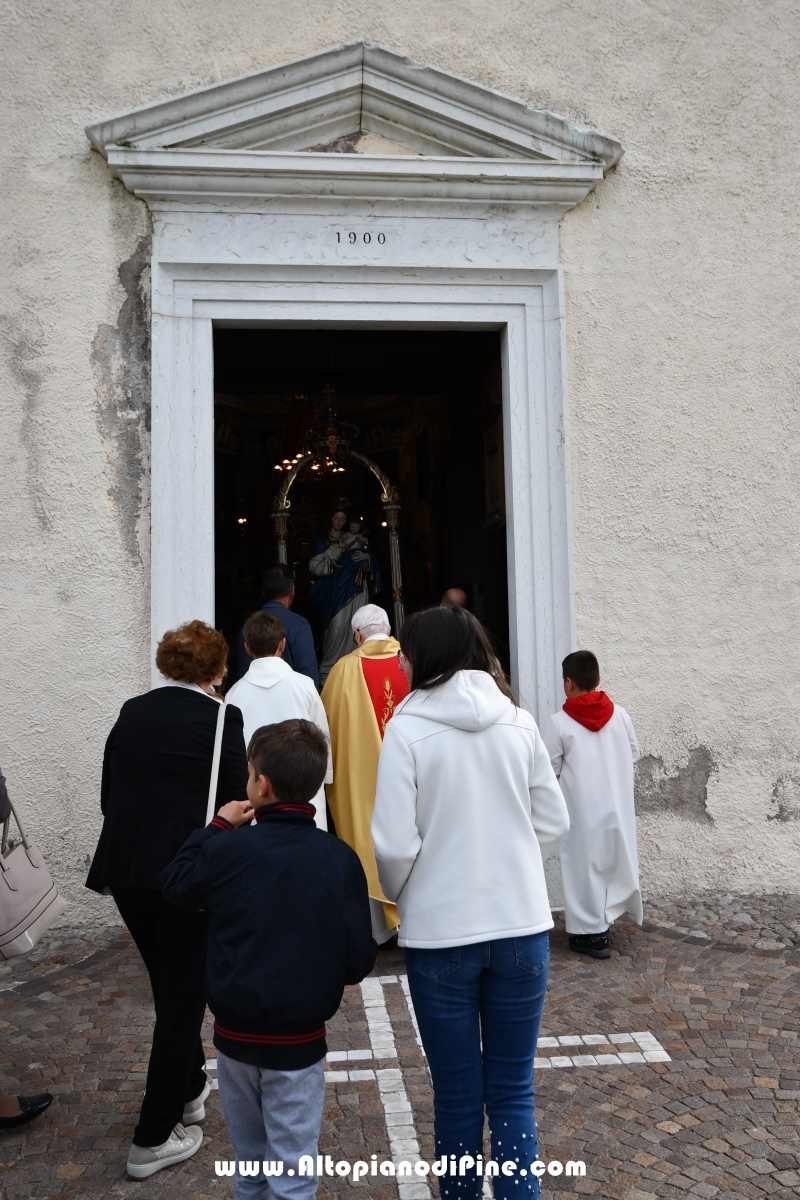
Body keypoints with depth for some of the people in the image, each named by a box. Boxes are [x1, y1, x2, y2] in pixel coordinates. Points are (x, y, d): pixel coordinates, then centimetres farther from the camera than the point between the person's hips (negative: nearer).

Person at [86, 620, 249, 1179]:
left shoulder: (131, 713, 6)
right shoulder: (221, 717, -10)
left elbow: (108, 796, 11)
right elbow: (236, 806, -10)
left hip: (124, 870, 6)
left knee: (170, 987, 24)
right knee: (184, 996, 10)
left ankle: (190, 1088, 43)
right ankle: (154, 1138, 19)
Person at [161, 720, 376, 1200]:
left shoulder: (226, 849, -15)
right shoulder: (339, 859, -14)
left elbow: (175, 884, 6)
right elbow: (359, 958, -11)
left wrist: (216, 827, 9)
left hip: (235, 1034, 2)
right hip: (299, 1040, -1)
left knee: (249, 1160, 25)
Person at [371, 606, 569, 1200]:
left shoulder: (407, 728, -11)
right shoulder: (520, 723, -1)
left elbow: (394, 845, -13)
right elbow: (554, 825, 4)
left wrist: (401, 895, 7)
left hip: (439, 933, -2)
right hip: (522, 926, 3)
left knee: (457, 1093, 16)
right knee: (513, 1090, 14)